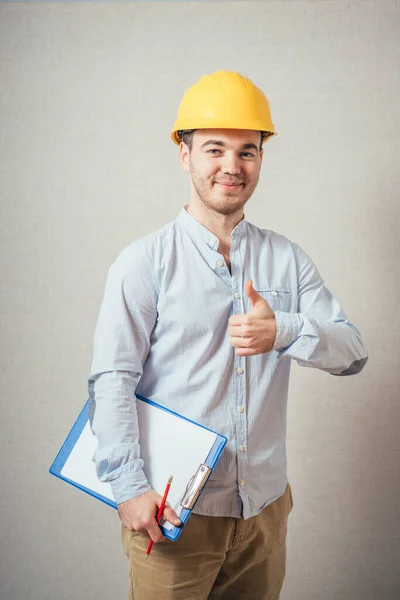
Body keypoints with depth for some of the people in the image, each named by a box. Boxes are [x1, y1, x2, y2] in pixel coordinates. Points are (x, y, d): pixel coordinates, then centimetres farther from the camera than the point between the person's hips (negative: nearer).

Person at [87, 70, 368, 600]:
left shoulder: (288, 260, 4)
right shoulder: (145, 262, -7)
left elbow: (353, 353, -1)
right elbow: (112, 380, -11)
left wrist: (284, 331, -21)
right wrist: (129, 487, -18)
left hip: (266, 506, 4)